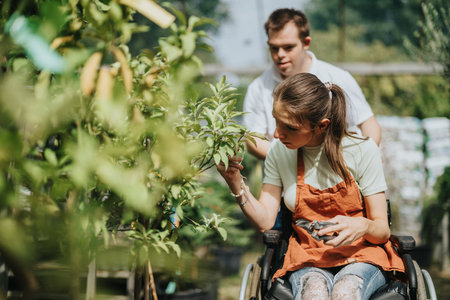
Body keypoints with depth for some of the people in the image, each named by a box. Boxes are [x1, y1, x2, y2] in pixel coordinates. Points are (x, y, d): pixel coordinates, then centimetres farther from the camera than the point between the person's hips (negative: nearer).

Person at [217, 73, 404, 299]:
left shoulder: (362, 151, -7)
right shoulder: (279, 153, 2)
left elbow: (382, 230, -4)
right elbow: (265, 222, -3)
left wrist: (362, 226, -28)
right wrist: (236, 183, -18)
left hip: (361, 255, -1)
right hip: (308, 257, 1)